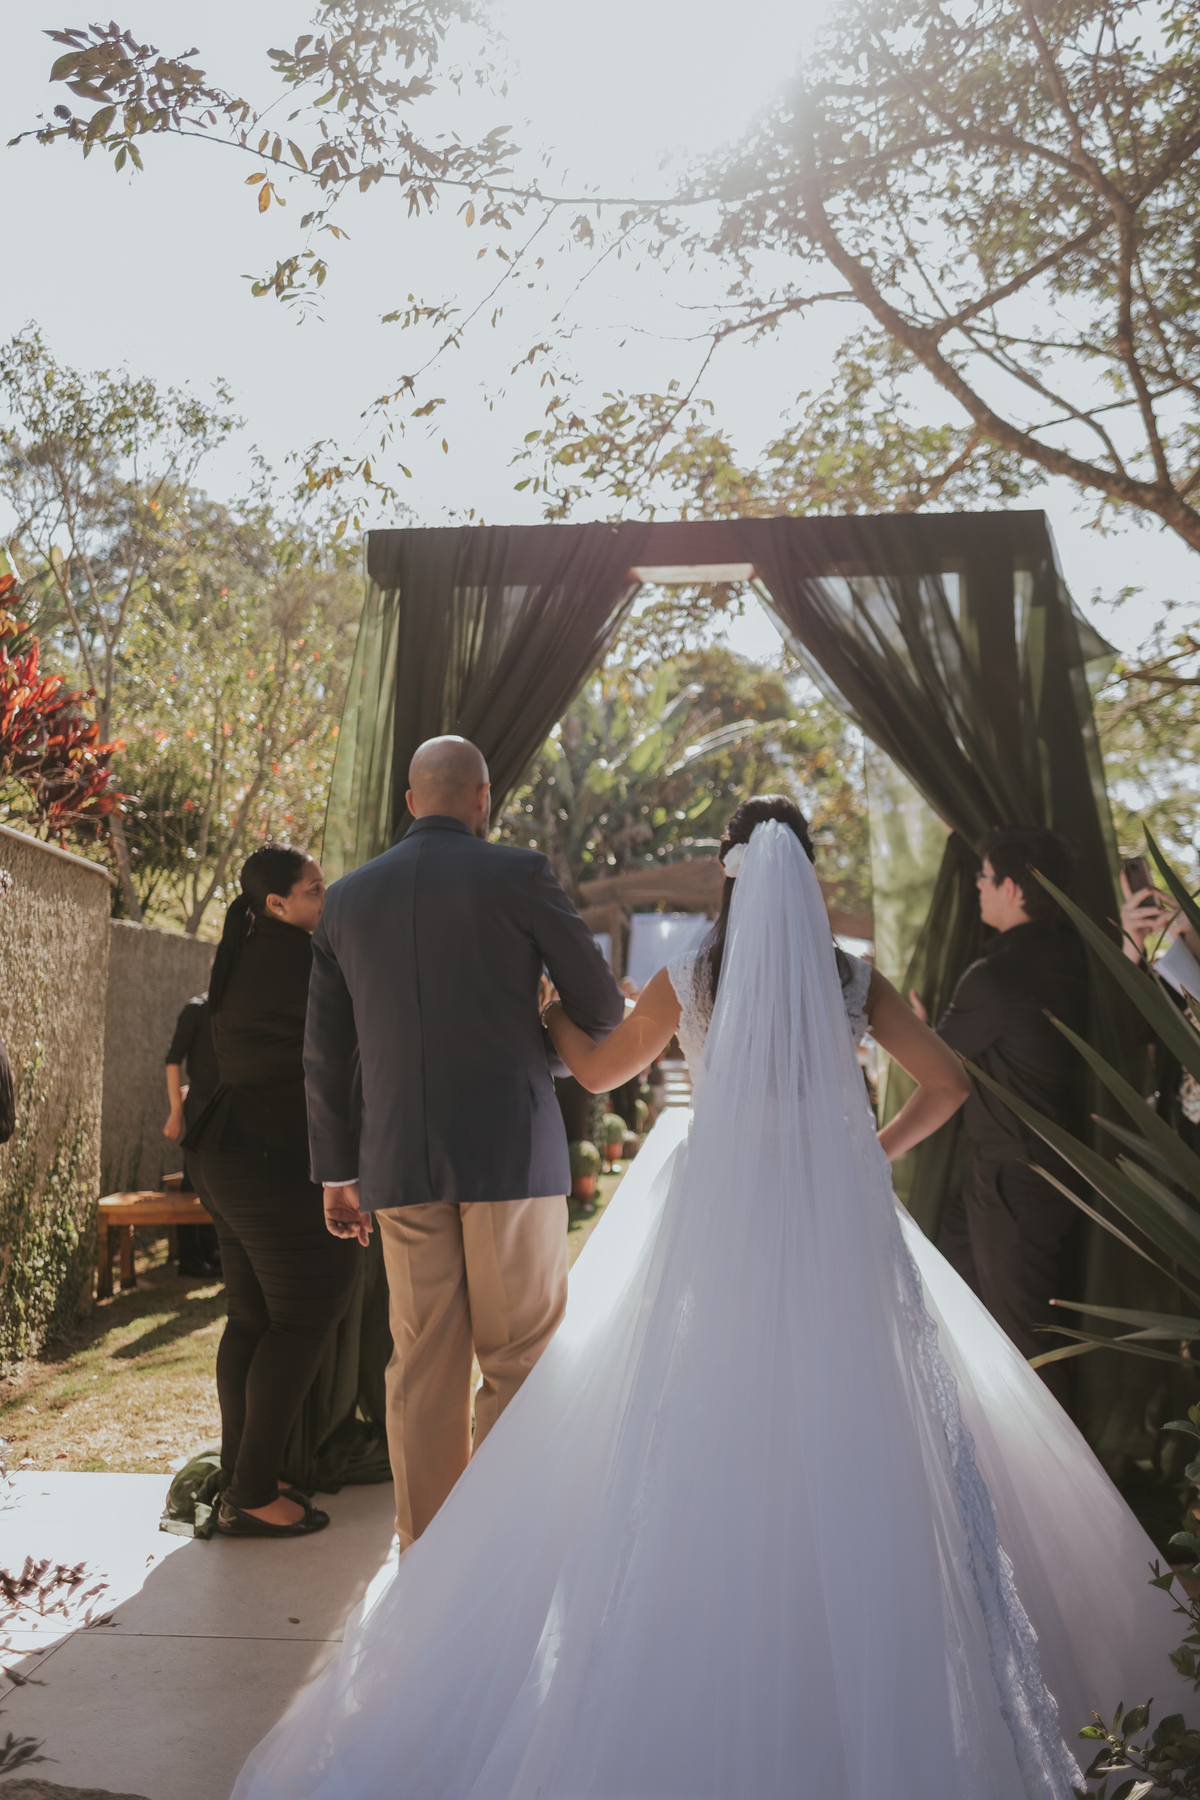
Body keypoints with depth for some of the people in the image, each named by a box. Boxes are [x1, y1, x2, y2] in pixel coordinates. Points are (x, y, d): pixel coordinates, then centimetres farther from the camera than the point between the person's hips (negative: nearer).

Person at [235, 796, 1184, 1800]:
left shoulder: (689, 980, 0)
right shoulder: (855, 981, 1)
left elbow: (596, 1069, 12)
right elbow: (948, 1084, 2)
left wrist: (548, 997, 27)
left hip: (718, 1232, 0)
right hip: (837, 1225, 1)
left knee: (695, 1447, 7)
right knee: (856, 1450, 9)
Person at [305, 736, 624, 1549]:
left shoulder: (350, 896, 9)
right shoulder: (519, 874, -3)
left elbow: (328, 1052, 11)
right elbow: (601, 1005, 3)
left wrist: (338, 1174, 18)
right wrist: (551, 1035, 26)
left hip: (399, 1162, 4)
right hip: (510, 1147, -4)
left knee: (422, 1367, 10)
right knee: (518, 1363, 4)